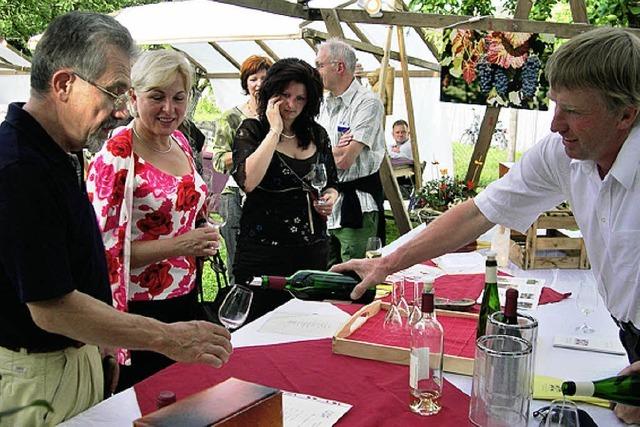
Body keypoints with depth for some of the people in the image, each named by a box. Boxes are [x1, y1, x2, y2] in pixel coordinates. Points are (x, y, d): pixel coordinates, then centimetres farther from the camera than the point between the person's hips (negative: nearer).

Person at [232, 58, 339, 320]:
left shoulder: (317, 135, 9)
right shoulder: (252, 131, -4)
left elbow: (331, 183, 22)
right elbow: (248, 181, -23)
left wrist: (331, 197, -2)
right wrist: (275, 130, -17)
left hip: (313, 249, 5)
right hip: (263, 251, -4)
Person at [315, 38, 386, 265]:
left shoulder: (367, 103, -12)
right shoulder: (325, 106, 14)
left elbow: (344, 160, -21)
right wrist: (336, 149, -8)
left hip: (357, 205, -8)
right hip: (327, 203, 8)